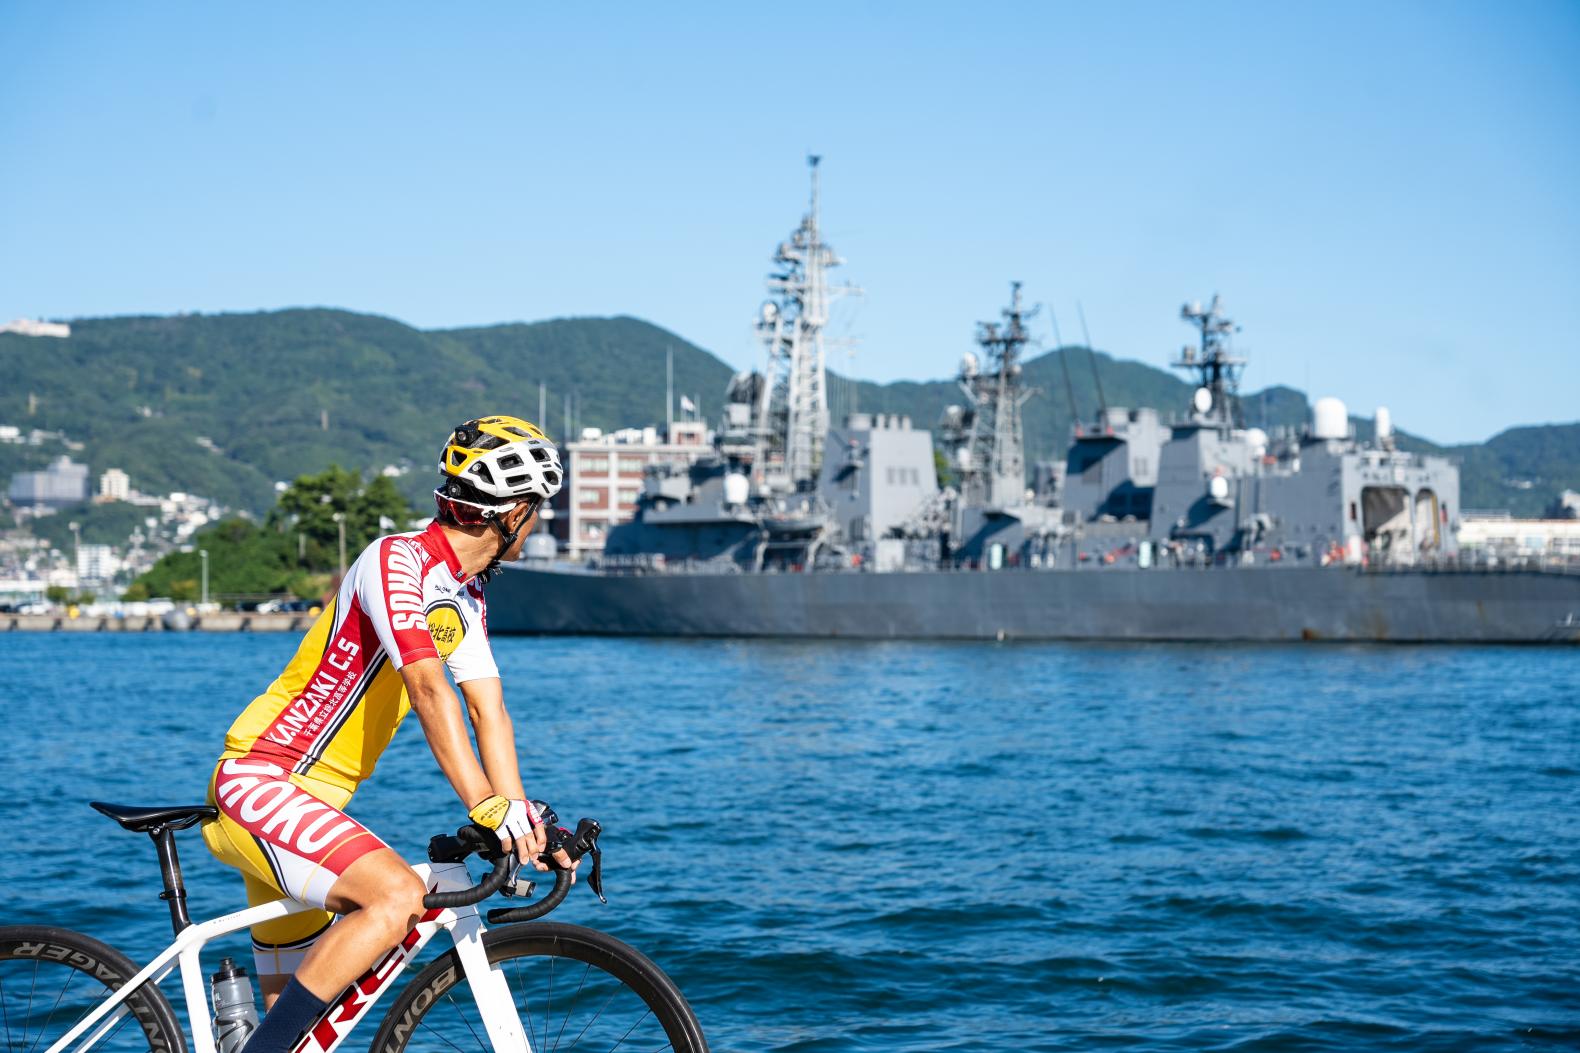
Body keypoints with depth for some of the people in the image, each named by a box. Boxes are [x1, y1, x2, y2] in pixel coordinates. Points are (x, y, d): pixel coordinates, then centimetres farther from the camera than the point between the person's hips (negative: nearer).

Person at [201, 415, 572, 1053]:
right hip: (257, 783, -10)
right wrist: (487, 808, -37)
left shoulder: (466, 597, 12)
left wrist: (520, 816, -8)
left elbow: (489, 712, 5)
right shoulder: (397, 560, -17)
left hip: (309, 806, 10)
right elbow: (426, 689, -29)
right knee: (397, 896, -30)